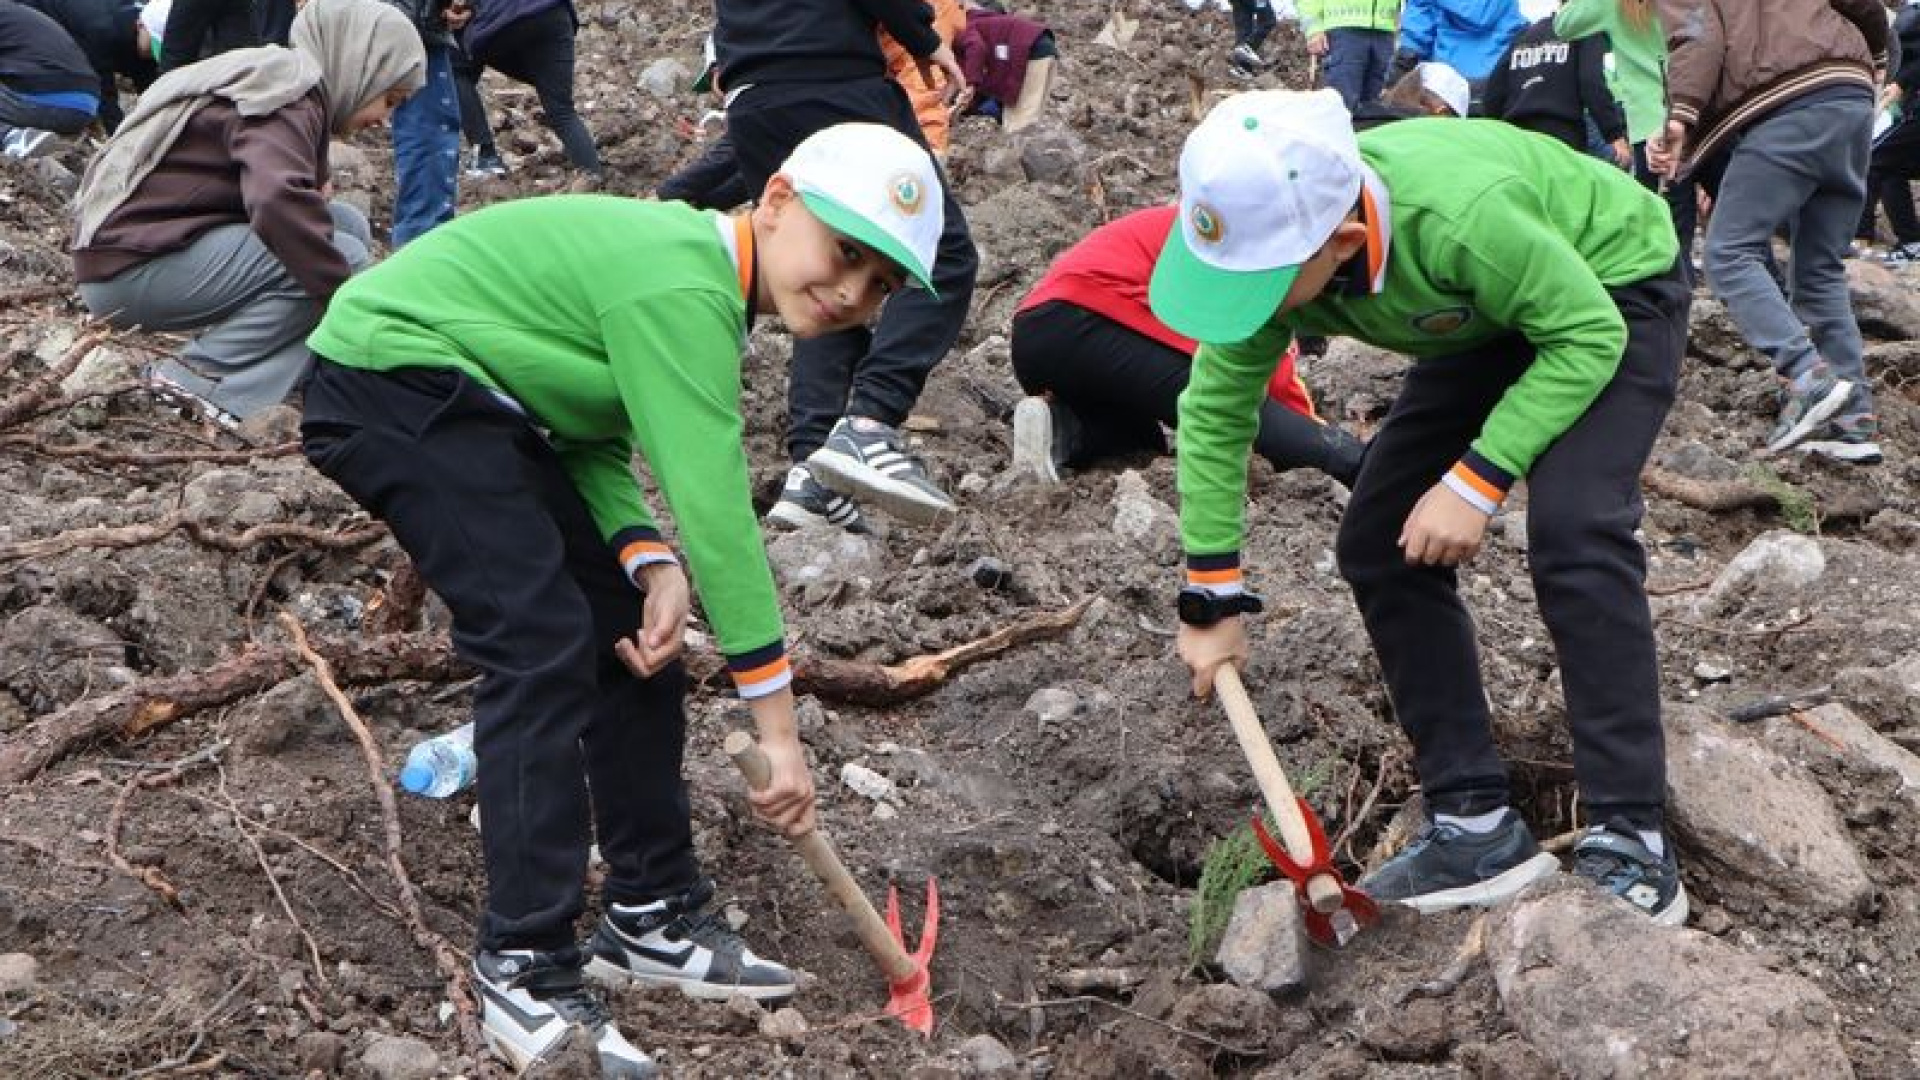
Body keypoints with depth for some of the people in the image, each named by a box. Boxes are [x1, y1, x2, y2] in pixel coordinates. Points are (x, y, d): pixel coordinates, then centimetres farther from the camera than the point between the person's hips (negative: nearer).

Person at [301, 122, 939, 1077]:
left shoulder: (691, 268, 5)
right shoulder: (680, 290, -26)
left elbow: (597, 441, 4)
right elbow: (715, 512, -28)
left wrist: (650, 565, -15)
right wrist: (777, 728, -24)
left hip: (477, 398, 11)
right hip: (392, 380, -11)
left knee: (631, 633, 9)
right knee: (544, 646, -18)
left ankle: (653, 916, 19)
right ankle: (525, 972, -14)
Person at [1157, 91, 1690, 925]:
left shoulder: (1457, 217, -43)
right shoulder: (1271, 240, -23)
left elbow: (1589, 333, -30)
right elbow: (1214, 415, -12)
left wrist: (1476, 483, -33)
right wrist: (1212, 600, -13)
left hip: (1611, 295, -7)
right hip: (1491, 318, 7)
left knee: (1572, 529, -27)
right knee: (1376, 544, -1)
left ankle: (1630, 839, -20)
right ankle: (1477, 825, 5)